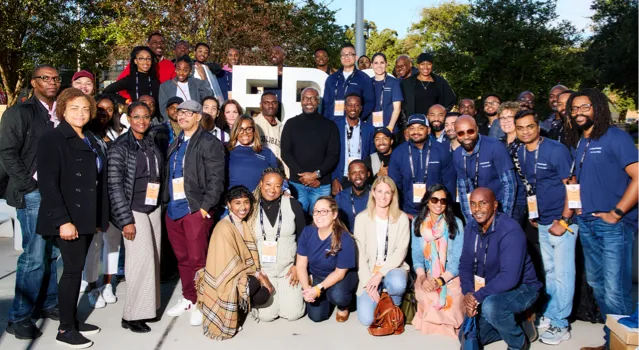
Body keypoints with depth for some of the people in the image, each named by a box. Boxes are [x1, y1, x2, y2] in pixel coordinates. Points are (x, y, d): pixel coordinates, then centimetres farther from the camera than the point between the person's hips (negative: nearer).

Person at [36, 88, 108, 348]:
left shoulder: (91, 141, 15)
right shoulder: (52, 140, -8)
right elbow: (48, 184, -15)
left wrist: (100, 217, 11)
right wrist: (62, 220, -21)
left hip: (86, 217, 7)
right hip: (68, 219, -7)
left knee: (77, 269, 13)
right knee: (73, 270, -3)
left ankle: (72, 320, 24)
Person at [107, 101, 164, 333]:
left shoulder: (152, 144, 10)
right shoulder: (120, 147, -7)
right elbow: (114, 185, -10)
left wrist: (162, 205, 10)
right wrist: (126, 219, -14)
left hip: (154, 208, 6)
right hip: (134, 210, -6)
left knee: (153, 258, 6)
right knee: (142, 259, -8)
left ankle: (148, 307, 19)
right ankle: (131, 316, 5)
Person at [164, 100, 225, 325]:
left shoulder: (210, 143, -4)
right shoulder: (175, 145, 19)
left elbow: (216, 179, -11)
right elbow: (168, 176, 21)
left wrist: (205, 207, -16)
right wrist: (166, 201, 11)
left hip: (196, 210, -7)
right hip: (173, 210, 7)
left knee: (197, 259, -2)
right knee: (182, 259, 14)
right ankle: (188, 298, 27)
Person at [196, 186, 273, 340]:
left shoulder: (244, 225, 7)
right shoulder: (224, 228, -20)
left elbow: (250, 258, 8)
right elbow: (232, 266, -20)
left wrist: (260, 275, -8)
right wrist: (259, 275, -15)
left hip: (240, 276, 7)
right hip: (225, 282, -7)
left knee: (264, 295, -16)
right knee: (256, 284, -30)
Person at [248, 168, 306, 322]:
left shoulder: (293, 204, -6)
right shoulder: (252, 207, -5)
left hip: (289, 268, 0)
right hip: (263, 270, 0)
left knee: (293, 314, -4)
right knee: (266, 315, -6)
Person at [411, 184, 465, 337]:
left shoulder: (456, 223, -5)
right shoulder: (417, 222, 3)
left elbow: (458, 258, -8)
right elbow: (417, 254, 1)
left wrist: (440, 281, -20)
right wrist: (422, 277, -18)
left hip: (451, 276, -1)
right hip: (427, 276, 2)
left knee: (448, 305, -26)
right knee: (427, 301, -27)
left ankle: (446, 323, 9)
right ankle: (431, 320, 6)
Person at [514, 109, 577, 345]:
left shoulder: (556, 150, -14)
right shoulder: (521, 153, 5)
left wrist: (563, 221, -17)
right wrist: (532, 213, 9)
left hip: (561, 222, -6)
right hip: (541, 223, 6)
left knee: (562, 275, 2)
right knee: (549, 272, 17)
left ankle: (560, 325, 13)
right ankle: (549, 314, 30)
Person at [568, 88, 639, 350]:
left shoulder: (616, 137, -9)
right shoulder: (580, 144, 13)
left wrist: (616, 214, -17)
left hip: (613, 225, -8)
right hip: (586, 224, 8)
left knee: (615, 293, -9)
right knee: (596, 285, 17)